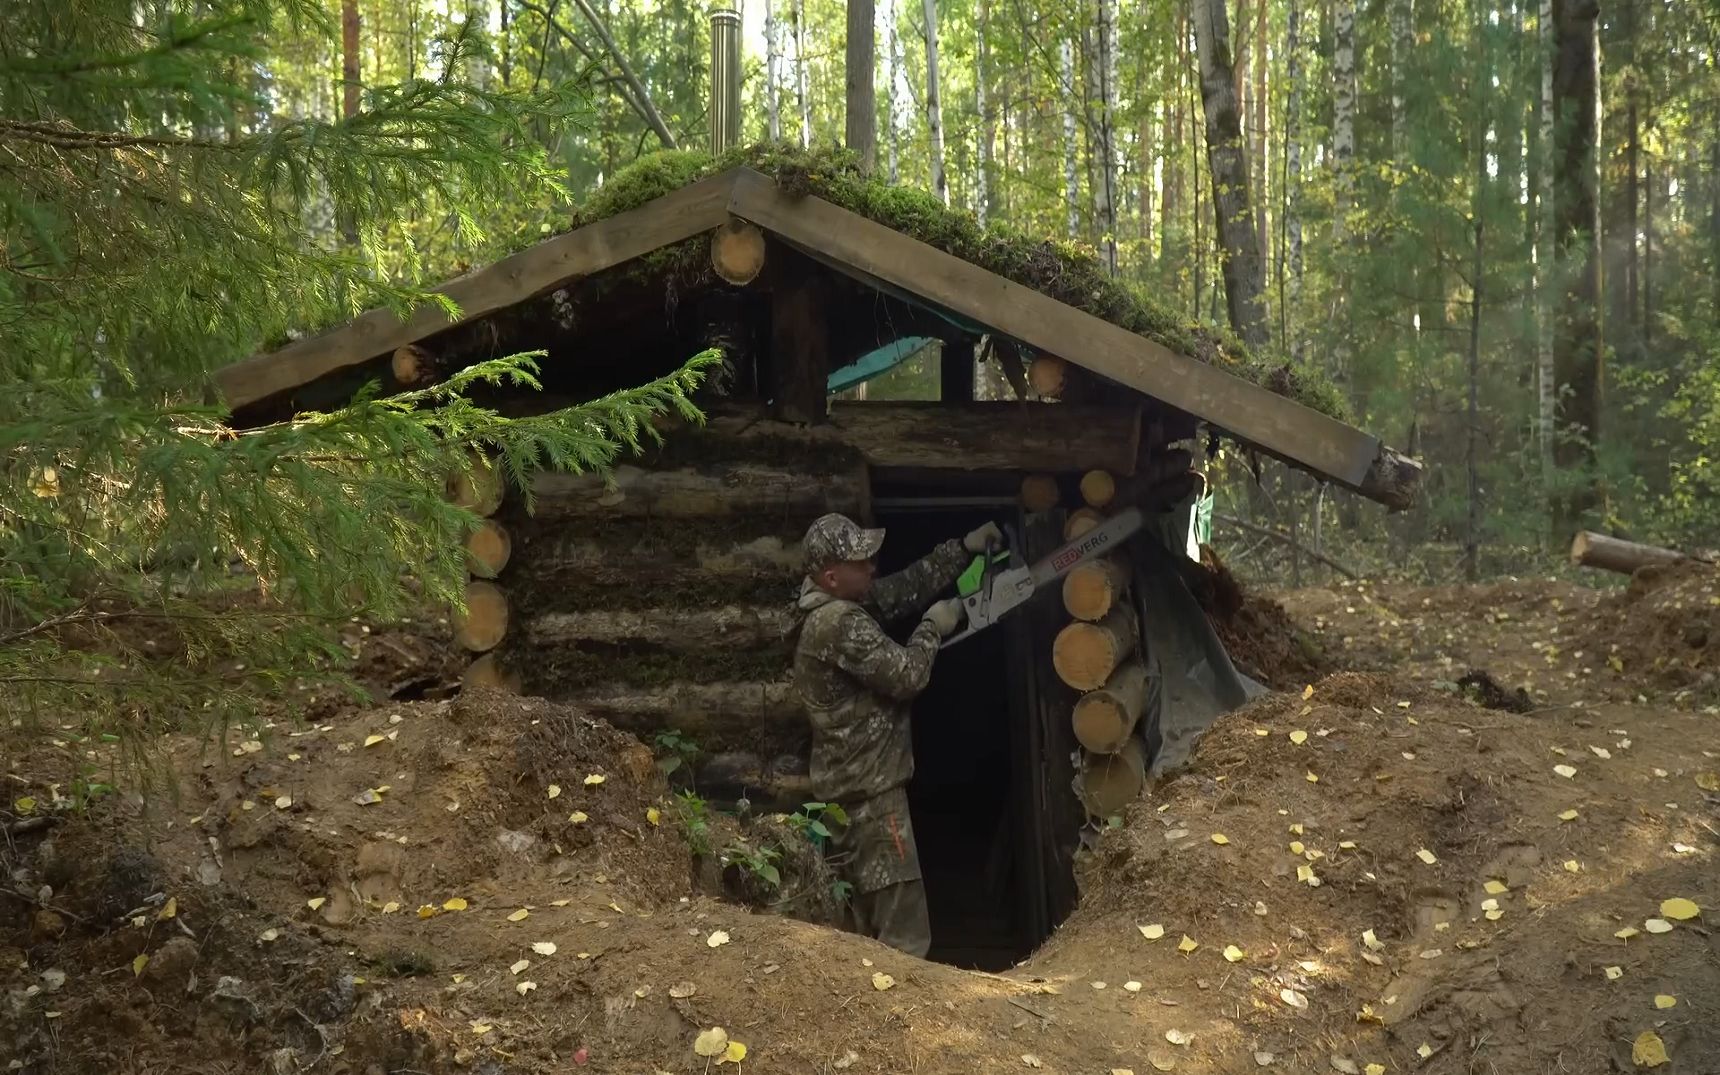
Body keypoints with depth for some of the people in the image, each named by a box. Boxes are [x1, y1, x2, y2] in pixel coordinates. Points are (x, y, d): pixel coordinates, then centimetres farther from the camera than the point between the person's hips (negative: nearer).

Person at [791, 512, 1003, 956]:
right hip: (868, 788, -10)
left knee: (870, 911, 18)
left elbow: (907, 588, 15)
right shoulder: (839, 624, -23)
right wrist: (933, 628, -5)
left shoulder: (845, 603, 7)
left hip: (854, 782, 10)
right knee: (903, 927, -8)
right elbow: (906, 674, -21)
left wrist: (964, 548, 9)